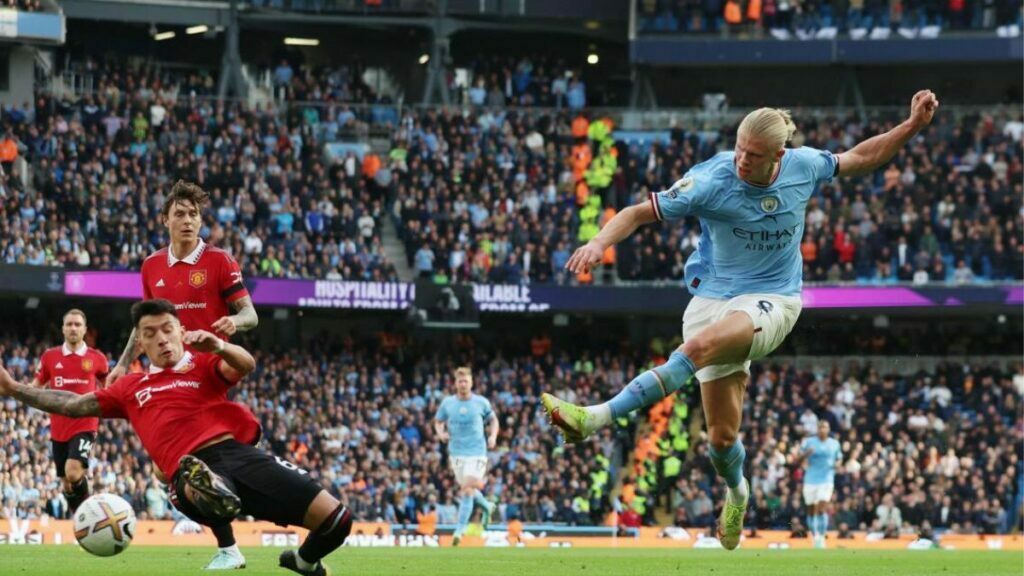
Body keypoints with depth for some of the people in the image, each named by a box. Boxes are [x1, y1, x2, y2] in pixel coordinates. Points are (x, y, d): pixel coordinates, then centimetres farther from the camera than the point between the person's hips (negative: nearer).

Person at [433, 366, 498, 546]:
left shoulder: (481, 402, -2)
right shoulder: (447, 403, 2)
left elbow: (493, 420, 12)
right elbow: (438, 422, 14)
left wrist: (493, 436, -5)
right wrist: (441, 433, -7)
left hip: (477, 452, -3)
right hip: (456, 452, 3)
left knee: (467, 491, -13)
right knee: (466, 490, 13)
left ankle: (460, 530, -12)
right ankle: (487, 507, 43)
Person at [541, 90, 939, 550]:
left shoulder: (803, 166, -6)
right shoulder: (712, 180, -15)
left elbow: (861, 158, 14)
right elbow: (640, 212, -13)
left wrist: (913, 125, 6)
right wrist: (599, 242, -31)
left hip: (772, 300, -1)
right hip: (714, 298, 1)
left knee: (701, 345, -35)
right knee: (722, 435, -2)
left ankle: (598, 418, -41)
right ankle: (736, 492, 36)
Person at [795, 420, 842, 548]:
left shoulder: (834, 444, 5)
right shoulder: (808, 442, 1)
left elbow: (839, 458, 20)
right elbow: (798, 461, 3)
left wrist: (837, 464, -4)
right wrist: (805, 454, -18)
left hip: (826, 479, -1)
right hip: (811, 480, 1)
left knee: (822, 509, -15)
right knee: (811, 511, 6)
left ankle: (822, 537, -9)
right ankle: (815, 536, 22)